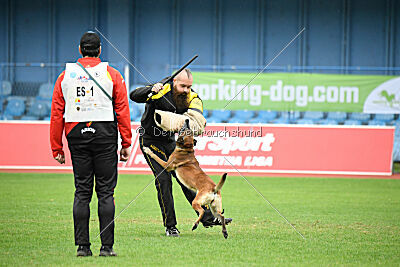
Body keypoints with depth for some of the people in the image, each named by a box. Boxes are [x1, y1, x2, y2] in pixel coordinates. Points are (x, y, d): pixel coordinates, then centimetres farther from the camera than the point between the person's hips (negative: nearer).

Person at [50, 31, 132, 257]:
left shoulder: (66, 76, 7)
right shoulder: (112, 75, 1)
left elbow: (57, 114, 6)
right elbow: (123, 111, -2)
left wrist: (57, 148, 10)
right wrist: (126, 143, 1)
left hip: (77, 136, 2)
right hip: (105, 135, -2)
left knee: (82, 192, 6)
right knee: (106, 191, 0)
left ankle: (82, 245, 3)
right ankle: (107, 246, -4)